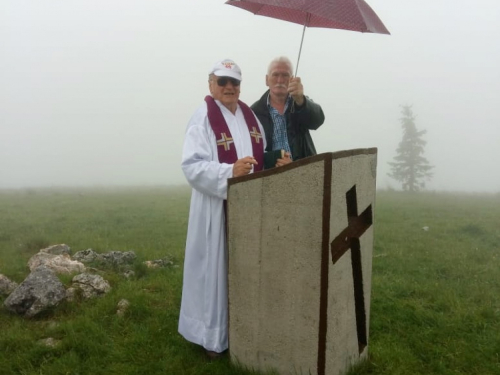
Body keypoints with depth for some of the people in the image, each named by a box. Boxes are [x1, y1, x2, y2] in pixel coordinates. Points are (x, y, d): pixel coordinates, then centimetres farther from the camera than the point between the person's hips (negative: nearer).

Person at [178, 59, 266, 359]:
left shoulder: (250, 115, 11)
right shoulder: (203, 118, -9)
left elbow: (263, 156, 18)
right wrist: (231, 171, -28)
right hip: (217, 206, -6)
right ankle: (214, 334, 18)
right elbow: (192, 165, -18)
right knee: (217, 267, 2)